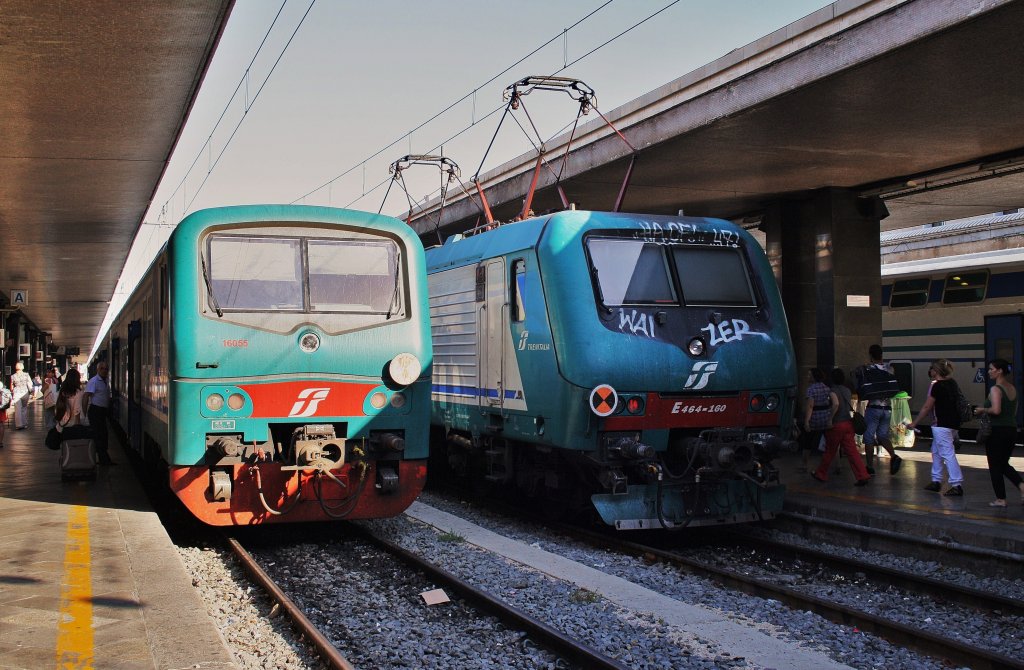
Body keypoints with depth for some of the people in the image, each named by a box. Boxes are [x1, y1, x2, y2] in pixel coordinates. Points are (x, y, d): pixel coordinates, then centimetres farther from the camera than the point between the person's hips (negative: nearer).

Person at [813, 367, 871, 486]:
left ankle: (821, 474, 24)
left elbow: (836, 404, -28)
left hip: (836, 424, -6)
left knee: (829, 451, 9)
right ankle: (863, 476, -9)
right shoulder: (847, 390, 10)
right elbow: (851, 406, 14)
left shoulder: (833, 390, -11)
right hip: (848, 423, 6)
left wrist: (830, 419, -21)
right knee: (851, 450, 1)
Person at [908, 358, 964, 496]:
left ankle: (956, 484, -11)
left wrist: (914, 423, -2)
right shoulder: (952, 383, 9)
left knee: (947, 453, -8)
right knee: (936, 451, 19)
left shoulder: (937, 385, -14)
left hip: (941, 425, -9)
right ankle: (936, 481, 25)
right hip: (953, 423, 9)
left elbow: (927, 407, -10)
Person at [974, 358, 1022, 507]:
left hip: (997, 431, -8)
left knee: (995, 466, 5)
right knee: (1004, 464, 20)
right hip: (1012, 429, 8)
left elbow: (996, 410, -29)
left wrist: (983, 410, -10)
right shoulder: (1012, 388, 10)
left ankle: (1001, 499, 10)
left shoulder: (995, 389, -16)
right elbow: (1014, 411, 16)